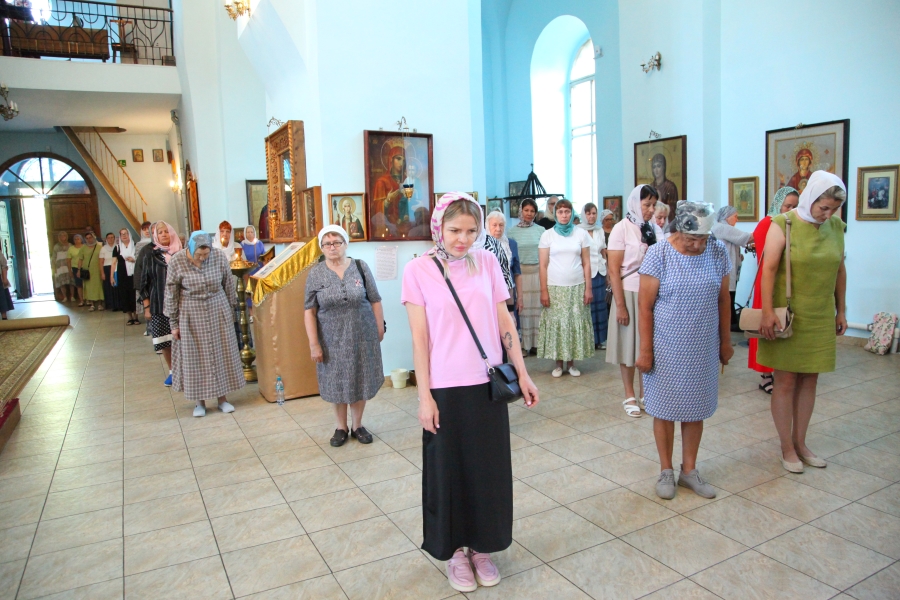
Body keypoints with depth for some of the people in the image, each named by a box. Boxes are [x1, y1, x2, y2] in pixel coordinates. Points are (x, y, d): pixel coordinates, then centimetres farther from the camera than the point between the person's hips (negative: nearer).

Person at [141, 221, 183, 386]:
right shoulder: (150, 255, 3)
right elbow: (144, 282, 5)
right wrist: (147, 307, 1)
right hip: (158, 305, 1)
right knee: (164, 341, 3)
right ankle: (172, 371, 19)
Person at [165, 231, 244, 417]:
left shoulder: (219, 258, -9)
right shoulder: (177, 262, -12)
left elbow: (229, 287, 2)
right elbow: (171, 295, -5)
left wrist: (230, 311, 6)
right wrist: (173, 323, -3)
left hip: (218, 313, 2)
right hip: (191, 316, -1)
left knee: (221, 354, 7)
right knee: (194, 357, 5)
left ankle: (222, 398, 19)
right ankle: (199, 402, 18)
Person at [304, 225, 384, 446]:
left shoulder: (361, 267, -3)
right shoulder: (315, 274, -3)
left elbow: (375, 301, 1)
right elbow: (309, 311, -4)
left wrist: (380, 328, 0)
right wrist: (314, 343, -8)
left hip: (362, 336, 0)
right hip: (332, 339, 0)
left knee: (360, 381, 10)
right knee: (337, 383, 11)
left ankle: (357, 425, 28)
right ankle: (340, 427, 29)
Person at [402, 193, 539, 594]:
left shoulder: (487, 262, 1)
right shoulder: (419, 270, -6)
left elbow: (505, 321, 5)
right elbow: (420, 337, -7)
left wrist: (522, 374, 4)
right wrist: (424, 396, -8)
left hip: (488, 383, 3)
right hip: (445, 388, -2)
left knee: (489, 468, 13)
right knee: (449, 470, 11)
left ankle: (481, 547, 35)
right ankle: (455, 550, 33)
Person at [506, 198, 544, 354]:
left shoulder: (540, 230, 6)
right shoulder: (512, 231, 3)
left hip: (538, 272, 1)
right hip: (520, 273, -1)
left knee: (537, 307, 4)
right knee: (522, 307, 0)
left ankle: (536, 343, 13)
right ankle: (523, 344, 8)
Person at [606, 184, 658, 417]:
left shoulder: (652, 230, 6)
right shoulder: (622, 228, -8)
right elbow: (613, 271, -11)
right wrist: (620, 305, -13)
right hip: (629, 293, -4)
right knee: (628, 344, 5)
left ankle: (646, 393, 23)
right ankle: (630, 396, 17)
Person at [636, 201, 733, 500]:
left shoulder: (718, 252, -2)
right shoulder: (658, 255, -13)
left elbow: (723, 300, 7)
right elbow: (645, 306, -11)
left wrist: (725, 341, 10)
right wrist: (645, 351, -11)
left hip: (703, 348, 3)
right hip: (666, 348, -3)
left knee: (696, 409, 12)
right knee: (665, 408, 8)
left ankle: (689, 470, 28)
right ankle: (666, 471, 25)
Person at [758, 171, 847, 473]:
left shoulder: (835, 227, 5)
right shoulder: (783, 224, -10)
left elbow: (840, 270, 12)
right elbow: (769, 268, -14)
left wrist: (841, 310, 12)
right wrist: (767, 312, -20)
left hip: (820, 318, 5)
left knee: (809, 380, 11)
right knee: (785, 381, 3)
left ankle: (800, 442, 25)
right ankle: (787, 448, 15)